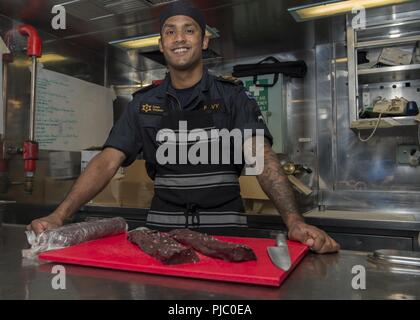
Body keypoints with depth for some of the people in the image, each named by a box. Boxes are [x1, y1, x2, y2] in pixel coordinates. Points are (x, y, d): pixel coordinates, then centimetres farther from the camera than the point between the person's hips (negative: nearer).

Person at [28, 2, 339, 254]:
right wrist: (59, 216, -13)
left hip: (223, 227, -1)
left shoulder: (233, 96, -1)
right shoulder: (144, 102, 6)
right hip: (162, 227, 2)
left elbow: (263, 157, -12)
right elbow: (107, 162, 0)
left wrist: (294, 221, -26)